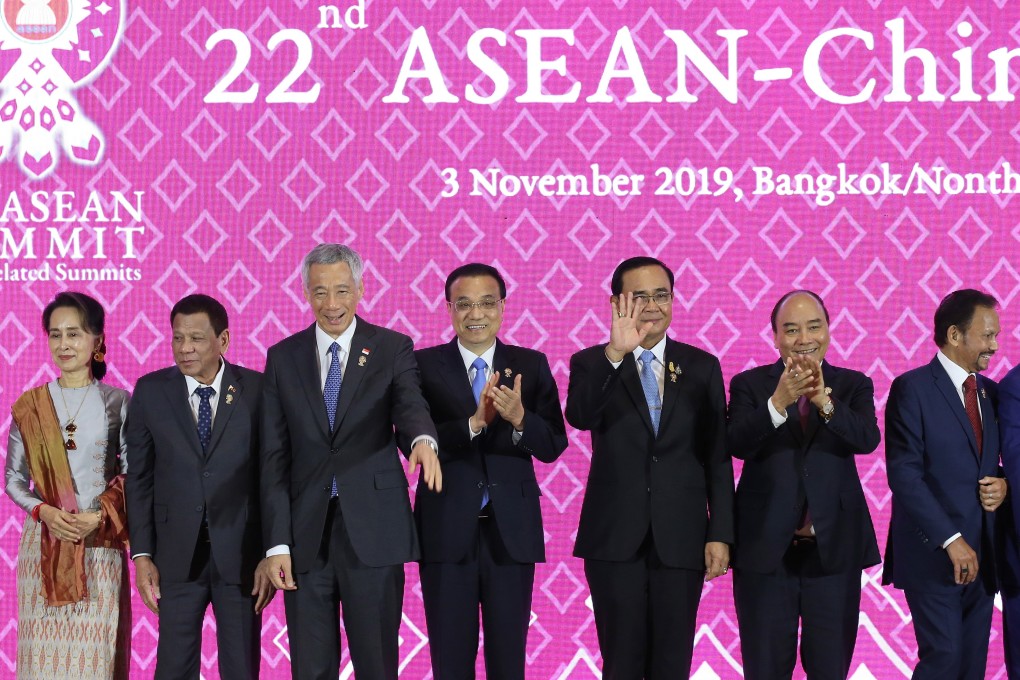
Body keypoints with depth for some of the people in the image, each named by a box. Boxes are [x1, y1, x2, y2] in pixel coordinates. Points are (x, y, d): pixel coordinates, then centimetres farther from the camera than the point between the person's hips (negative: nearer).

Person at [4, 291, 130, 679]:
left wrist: (100, 516, -12)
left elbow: (132, 476, 3)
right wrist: (44, 512, -10)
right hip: (44, 543, 1)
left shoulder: (118, 403, 3)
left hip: (100, 543, -1)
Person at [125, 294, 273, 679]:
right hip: (177, 555, 1)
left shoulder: (258, 390, -3)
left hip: (240, 553, -1)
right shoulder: (151, 391, 2)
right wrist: (142, 554, -1)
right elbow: (139, 478, 4)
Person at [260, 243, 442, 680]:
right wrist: (276, 543, -2)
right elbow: (274, 458, 5)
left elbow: (410, 407, -15)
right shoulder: (283, 357, 8)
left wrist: (423, 440, -40)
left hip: (373, 532, -2)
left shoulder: (393, 349, 3)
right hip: (306, 533, 2)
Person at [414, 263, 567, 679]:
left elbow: (554, 445, -2)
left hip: (512, 530, 1)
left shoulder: (531, 365, 5)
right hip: (447, 531, -1)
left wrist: (518, 418, -22)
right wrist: (474, 422, -23)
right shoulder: (424, 365, 1)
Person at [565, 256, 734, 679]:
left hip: (681, 537, 1)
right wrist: (615, 354, -33)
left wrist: (720, 534, -1)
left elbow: (717, 457, 6)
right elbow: (579, 416, -20)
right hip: (615, 538, -1)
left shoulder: (702, 366, 7)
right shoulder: (592, 364, 2)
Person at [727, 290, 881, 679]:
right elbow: (736, 444, -15)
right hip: (766, 548, -1)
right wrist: (779, 401, -32)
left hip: (833, 548, 1)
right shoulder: (749, 384, 2)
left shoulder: (854, 385, 5)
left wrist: (824, 401, -32)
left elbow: (867, 439, -14)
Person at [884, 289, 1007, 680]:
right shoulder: (912, 388, -7)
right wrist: (951, 540, -18)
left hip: (982, 555, 6)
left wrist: (1003, 485, -4)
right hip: (933, 555, -6)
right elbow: (905, 475, -13)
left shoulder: (989, 391, 13)